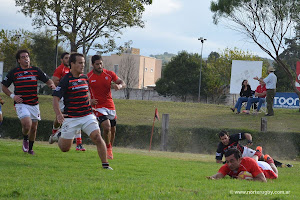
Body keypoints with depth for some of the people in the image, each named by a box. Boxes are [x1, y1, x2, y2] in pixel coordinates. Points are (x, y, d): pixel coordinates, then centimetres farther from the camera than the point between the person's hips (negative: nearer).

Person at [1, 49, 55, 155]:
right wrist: (12, 96, -7)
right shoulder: (14, 72, 0)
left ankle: (30, 148, 30)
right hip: (21, 103, -4)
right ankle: (25, 139, 10)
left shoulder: (36, 70, 6)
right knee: (27, 124, -23)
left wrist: (52, 85, -12)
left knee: (34, 127, 10)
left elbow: (48, 80, 12)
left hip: (34, 103, 4)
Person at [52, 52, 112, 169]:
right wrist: (58, 114, -29)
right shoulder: (66, 80, -11)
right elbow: (55, 98, -16)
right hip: (70, 118, -4)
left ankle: (105, 164, -6)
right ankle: (60, 135, 39)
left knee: (97, 138, -15)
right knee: (64, 148, 5)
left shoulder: (84, 78, 9)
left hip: (87, 115, 4)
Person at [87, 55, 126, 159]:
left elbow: (123, 83, 5)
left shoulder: (109, 74, 0)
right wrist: (89, 100, -14)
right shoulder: (88, 77, -7)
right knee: (106, 127, -22)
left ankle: (110, 148, 33)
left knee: (113, 130, 10)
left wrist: (119, 86, -19)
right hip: (98, 106, -4)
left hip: (110, 106, 4)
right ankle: (108, 148, -1)